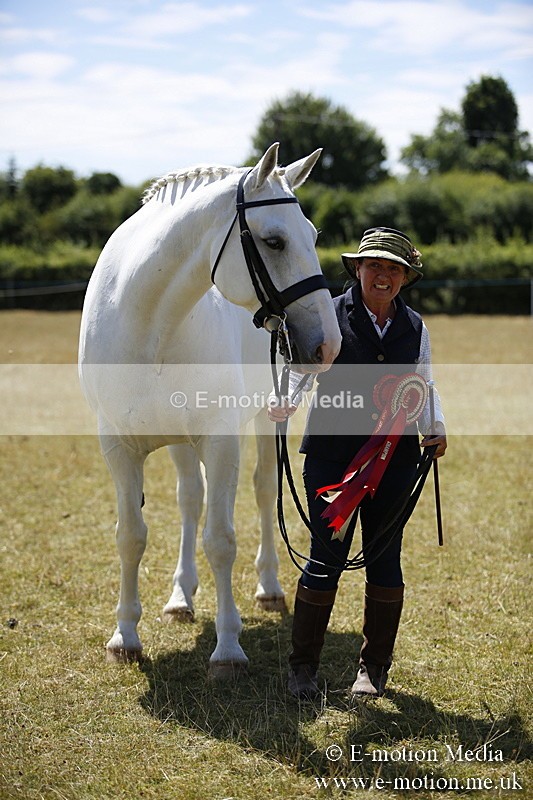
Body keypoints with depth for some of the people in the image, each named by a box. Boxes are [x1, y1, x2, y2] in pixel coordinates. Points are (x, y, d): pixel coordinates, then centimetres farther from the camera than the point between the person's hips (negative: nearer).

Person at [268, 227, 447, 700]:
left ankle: (375, 666, 22)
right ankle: (303, 666, 13)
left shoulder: (415, 328, 10)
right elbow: (299, 364, -9)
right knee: (327, 558, -2)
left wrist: (435, 427, -2)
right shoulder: (329, 316, -2)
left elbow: (423, 385, 16)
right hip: (333, 454, -3)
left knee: (385, 560, 7)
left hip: (395, 459, 3)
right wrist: (285, 401, -29)